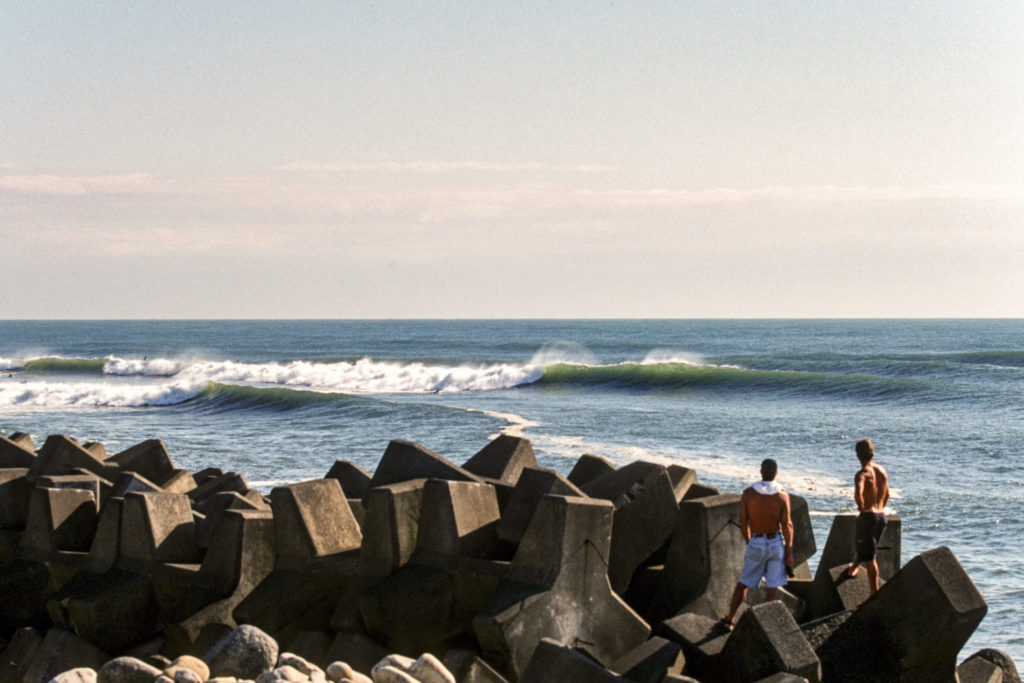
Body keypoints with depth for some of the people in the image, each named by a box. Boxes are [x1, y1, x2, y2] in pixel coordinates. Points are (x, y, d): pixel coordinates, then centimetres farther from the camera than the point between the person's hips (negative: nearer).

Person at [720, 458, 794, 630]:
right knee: (772, 587, 4)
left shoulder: (748, 493, -10)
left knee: (743, 582, 16)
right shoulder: (782, 495, -11)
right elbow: (787, 526, -11)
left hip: (756, 544, 1)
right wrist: (789, 553, -5)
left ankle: (729, 619, 24)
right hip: (777, 543, -1)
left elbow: (743, 523, -2)